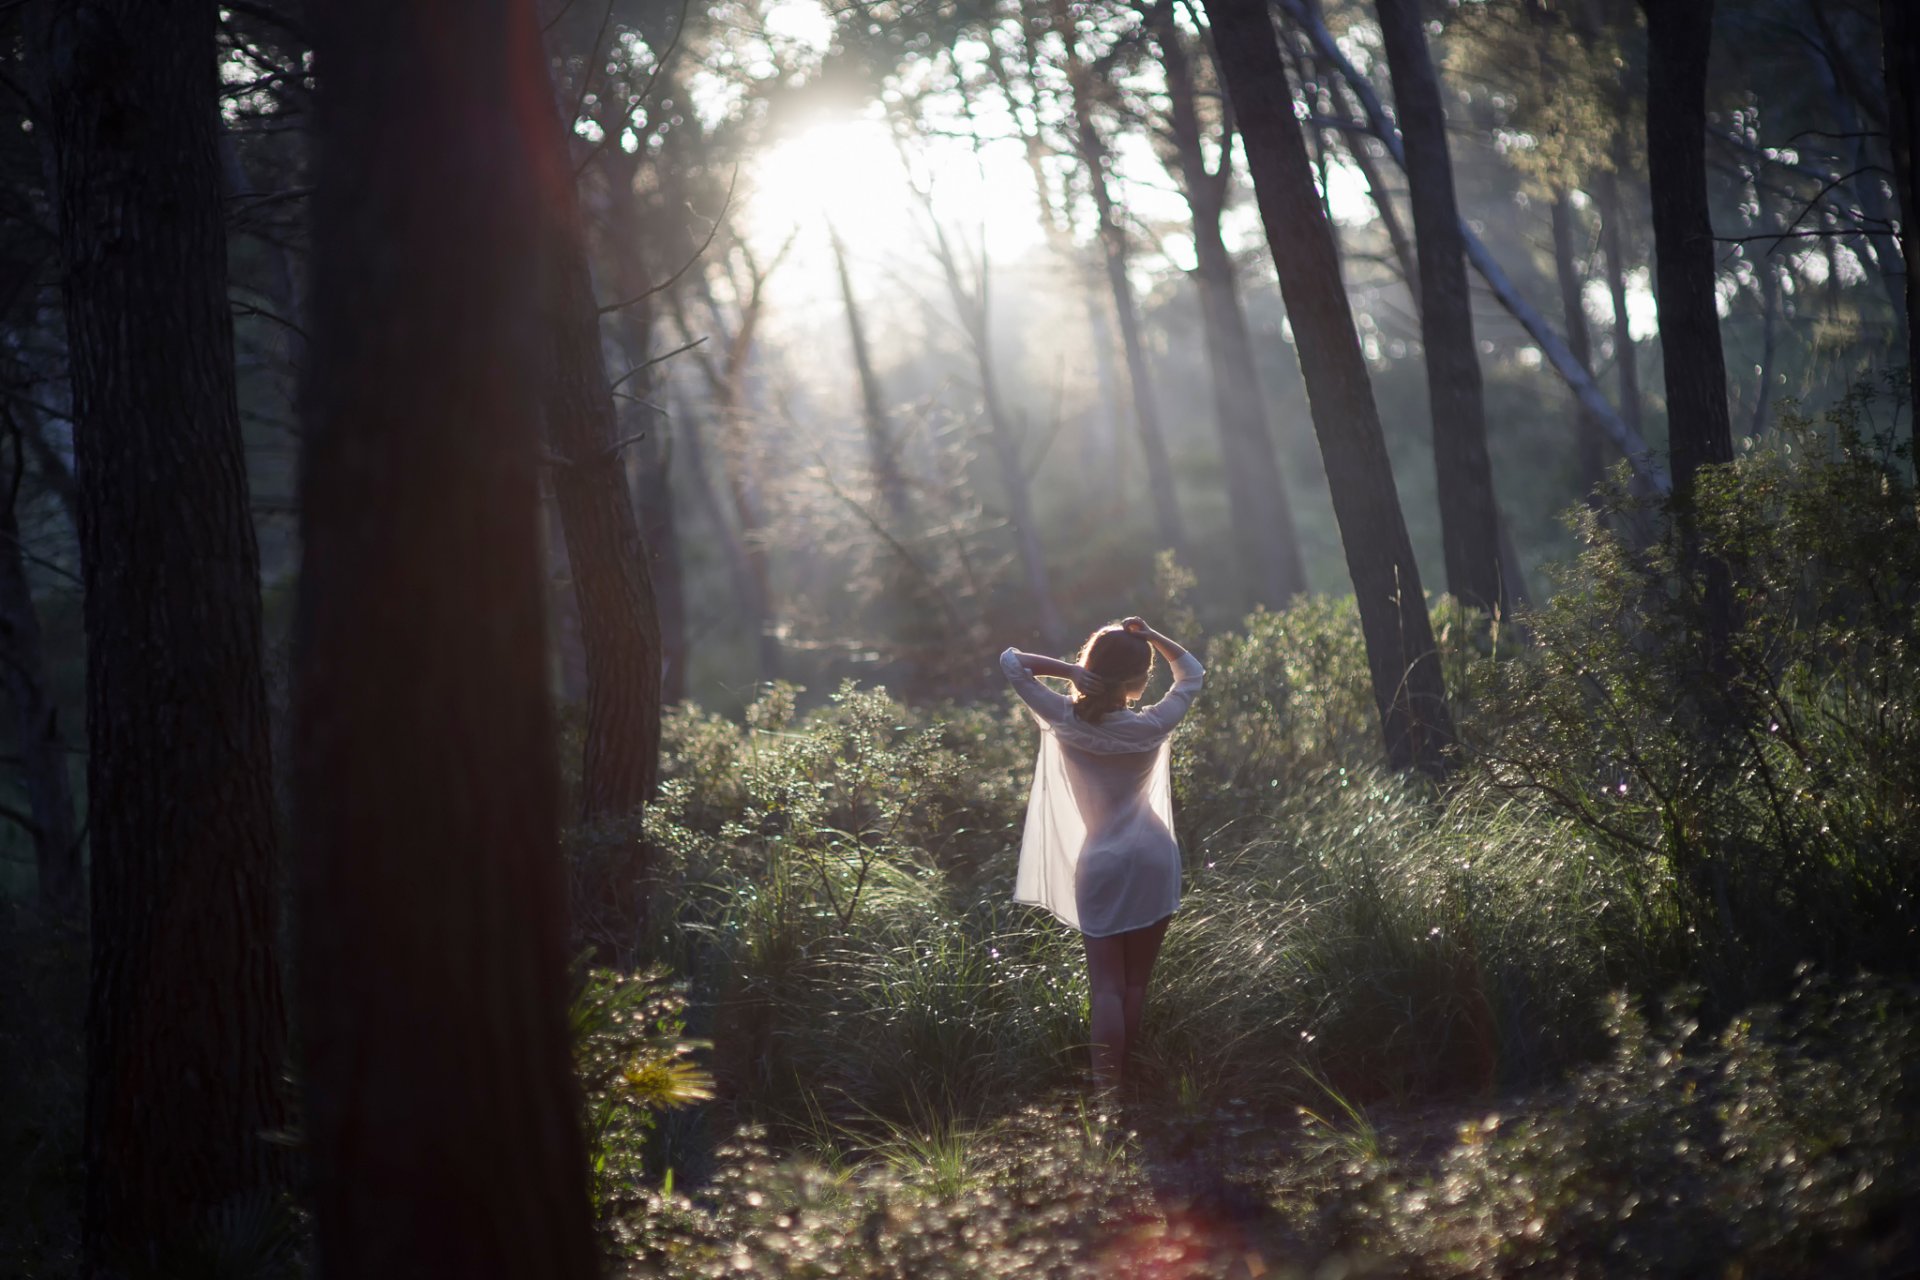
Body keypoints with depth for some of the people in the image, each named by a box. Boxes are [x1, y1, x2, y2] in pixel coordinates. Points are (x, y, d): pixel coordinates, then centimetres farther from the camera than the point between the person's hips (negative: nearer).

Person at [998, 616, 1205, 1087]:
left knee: (1107, 985, -2)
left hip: (1098, 867, 0)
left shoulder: (1065, 719, -8)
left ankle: (1105, 1083, -15)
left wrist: (1067, 670, -14)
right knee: (1136, 982, 9)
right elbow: (1192, 674, 9)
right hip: (1152, 862, 0)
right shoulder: (1151, 727, -7)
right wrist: (1150, 636, -5)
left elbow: (1011, 661, -2)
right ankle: (1128, 1078, 11)